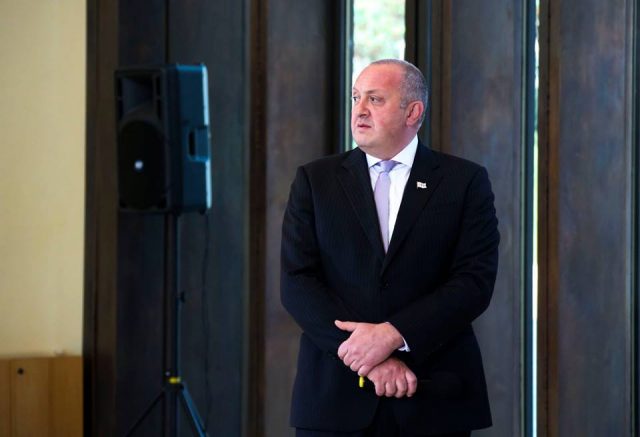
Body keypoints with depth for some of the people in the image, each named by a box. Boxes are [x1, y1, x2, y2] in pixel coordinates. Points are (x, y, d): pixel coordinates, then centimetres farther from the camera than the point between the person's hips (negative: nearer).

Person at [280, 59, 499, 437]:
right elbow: (298, 282, -1)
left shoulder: (465, 182, 5)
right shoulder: (315, 181, 8)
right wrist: (369, 356, -12)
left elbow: (476, 280, -5)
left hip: (434, 401, -1)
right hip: (335, 399, 1)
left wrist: (392, 334, -16)